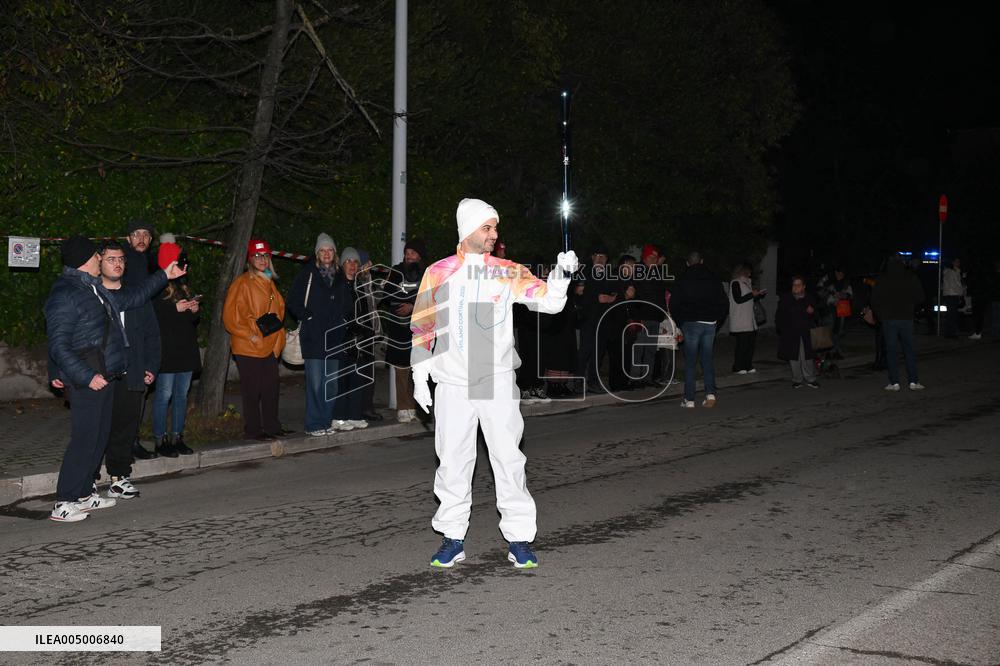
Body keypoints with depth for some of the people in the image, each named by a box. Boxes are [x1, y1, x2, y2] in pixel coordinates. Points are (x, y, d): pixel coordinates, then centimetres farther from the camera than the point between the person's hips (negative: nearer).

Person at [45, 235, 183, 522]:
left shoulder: (95, 289, 14)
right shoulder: (65, 295, -15)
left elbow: (132, 297, 30)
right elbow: (59, 345, -19)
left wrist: (164, 276, 30)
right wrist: (87, 376, -23)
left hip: (103, 376, 10)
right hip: (87, 380, -9)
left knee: (99, 436, 13)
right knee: (85, 438, -8)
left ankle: (84, 493, 23)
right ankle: (64, 504, -2)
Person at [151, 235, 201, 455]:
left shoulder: (183, 285, 18)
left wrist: (194, 310, 3)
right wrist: (176, 309, -19)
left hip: (186, 349, 8)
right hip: (166, 351, -8)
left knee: (182, 395, 10)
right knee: (164, 395, -5)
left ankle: (177, 437, 18)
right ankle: (160, 439, 2)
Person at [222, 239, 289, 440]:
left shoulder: (269, 283, 14)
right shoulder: (243, 283, -9)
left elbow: (279, 308, 27)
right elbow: (230, 316, -11)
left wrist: (277, 332, 13)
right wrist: (250, 335, -15)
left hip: (269, 346, 7)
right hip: (248, 347, -7)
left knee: (271, 388, 11)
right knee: (252, 390, -2)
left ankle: (272, 426, 22)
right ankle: (253, 430, 6)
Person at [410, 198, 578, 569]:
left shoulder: (509, 273, 2)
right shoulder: (438, 274, 2)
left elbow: (549, 302, -8)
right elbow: (422, 328, 7)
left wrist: (562, 274, -26)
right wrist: (419, 378, 5)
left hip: (498, 383, 0)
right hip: (452, 385, 0)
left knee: (508, 460, 1)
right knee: (453, 462, 6)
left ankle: (519, 539, 10)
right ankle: (453, 539, 18)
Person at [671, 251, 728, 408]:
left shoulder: (682, 281, 0)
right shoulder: (714, 280, 8)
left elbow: (674, 305, -2)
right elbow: (724, 303, 8)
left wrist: (681, 323, 9)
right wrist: (717, 320, 15)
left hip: (690, 323, -2)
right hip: (710, 324, 2)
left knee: (690, 362, 2)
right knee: (708, 359, 11)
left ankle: (689, 400, 1)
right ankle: (710, 394, -2)